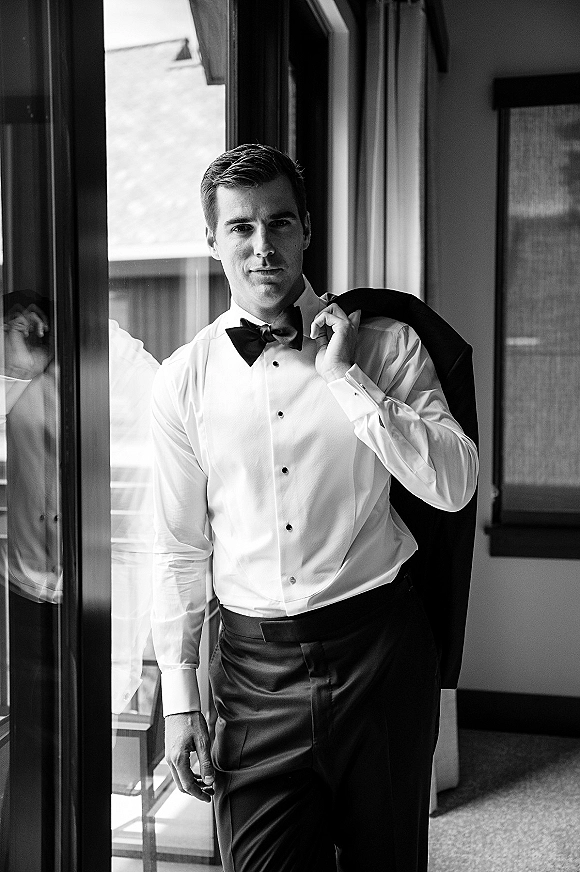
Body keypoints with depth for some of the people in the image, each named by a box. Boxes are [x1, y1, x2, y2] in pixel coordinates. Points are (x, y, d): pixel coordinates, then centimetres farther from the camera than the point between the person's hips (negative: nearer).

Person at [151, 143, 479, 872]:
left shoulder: (385, 345, -3)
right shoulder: (183, 381, 0)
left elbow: (455, 486, -12)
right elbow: (180, 549, 4)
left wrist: (345, 377, -16)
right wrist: (179, 696, 3)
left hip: (378, 647, 0)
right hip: (255, 663, 0)